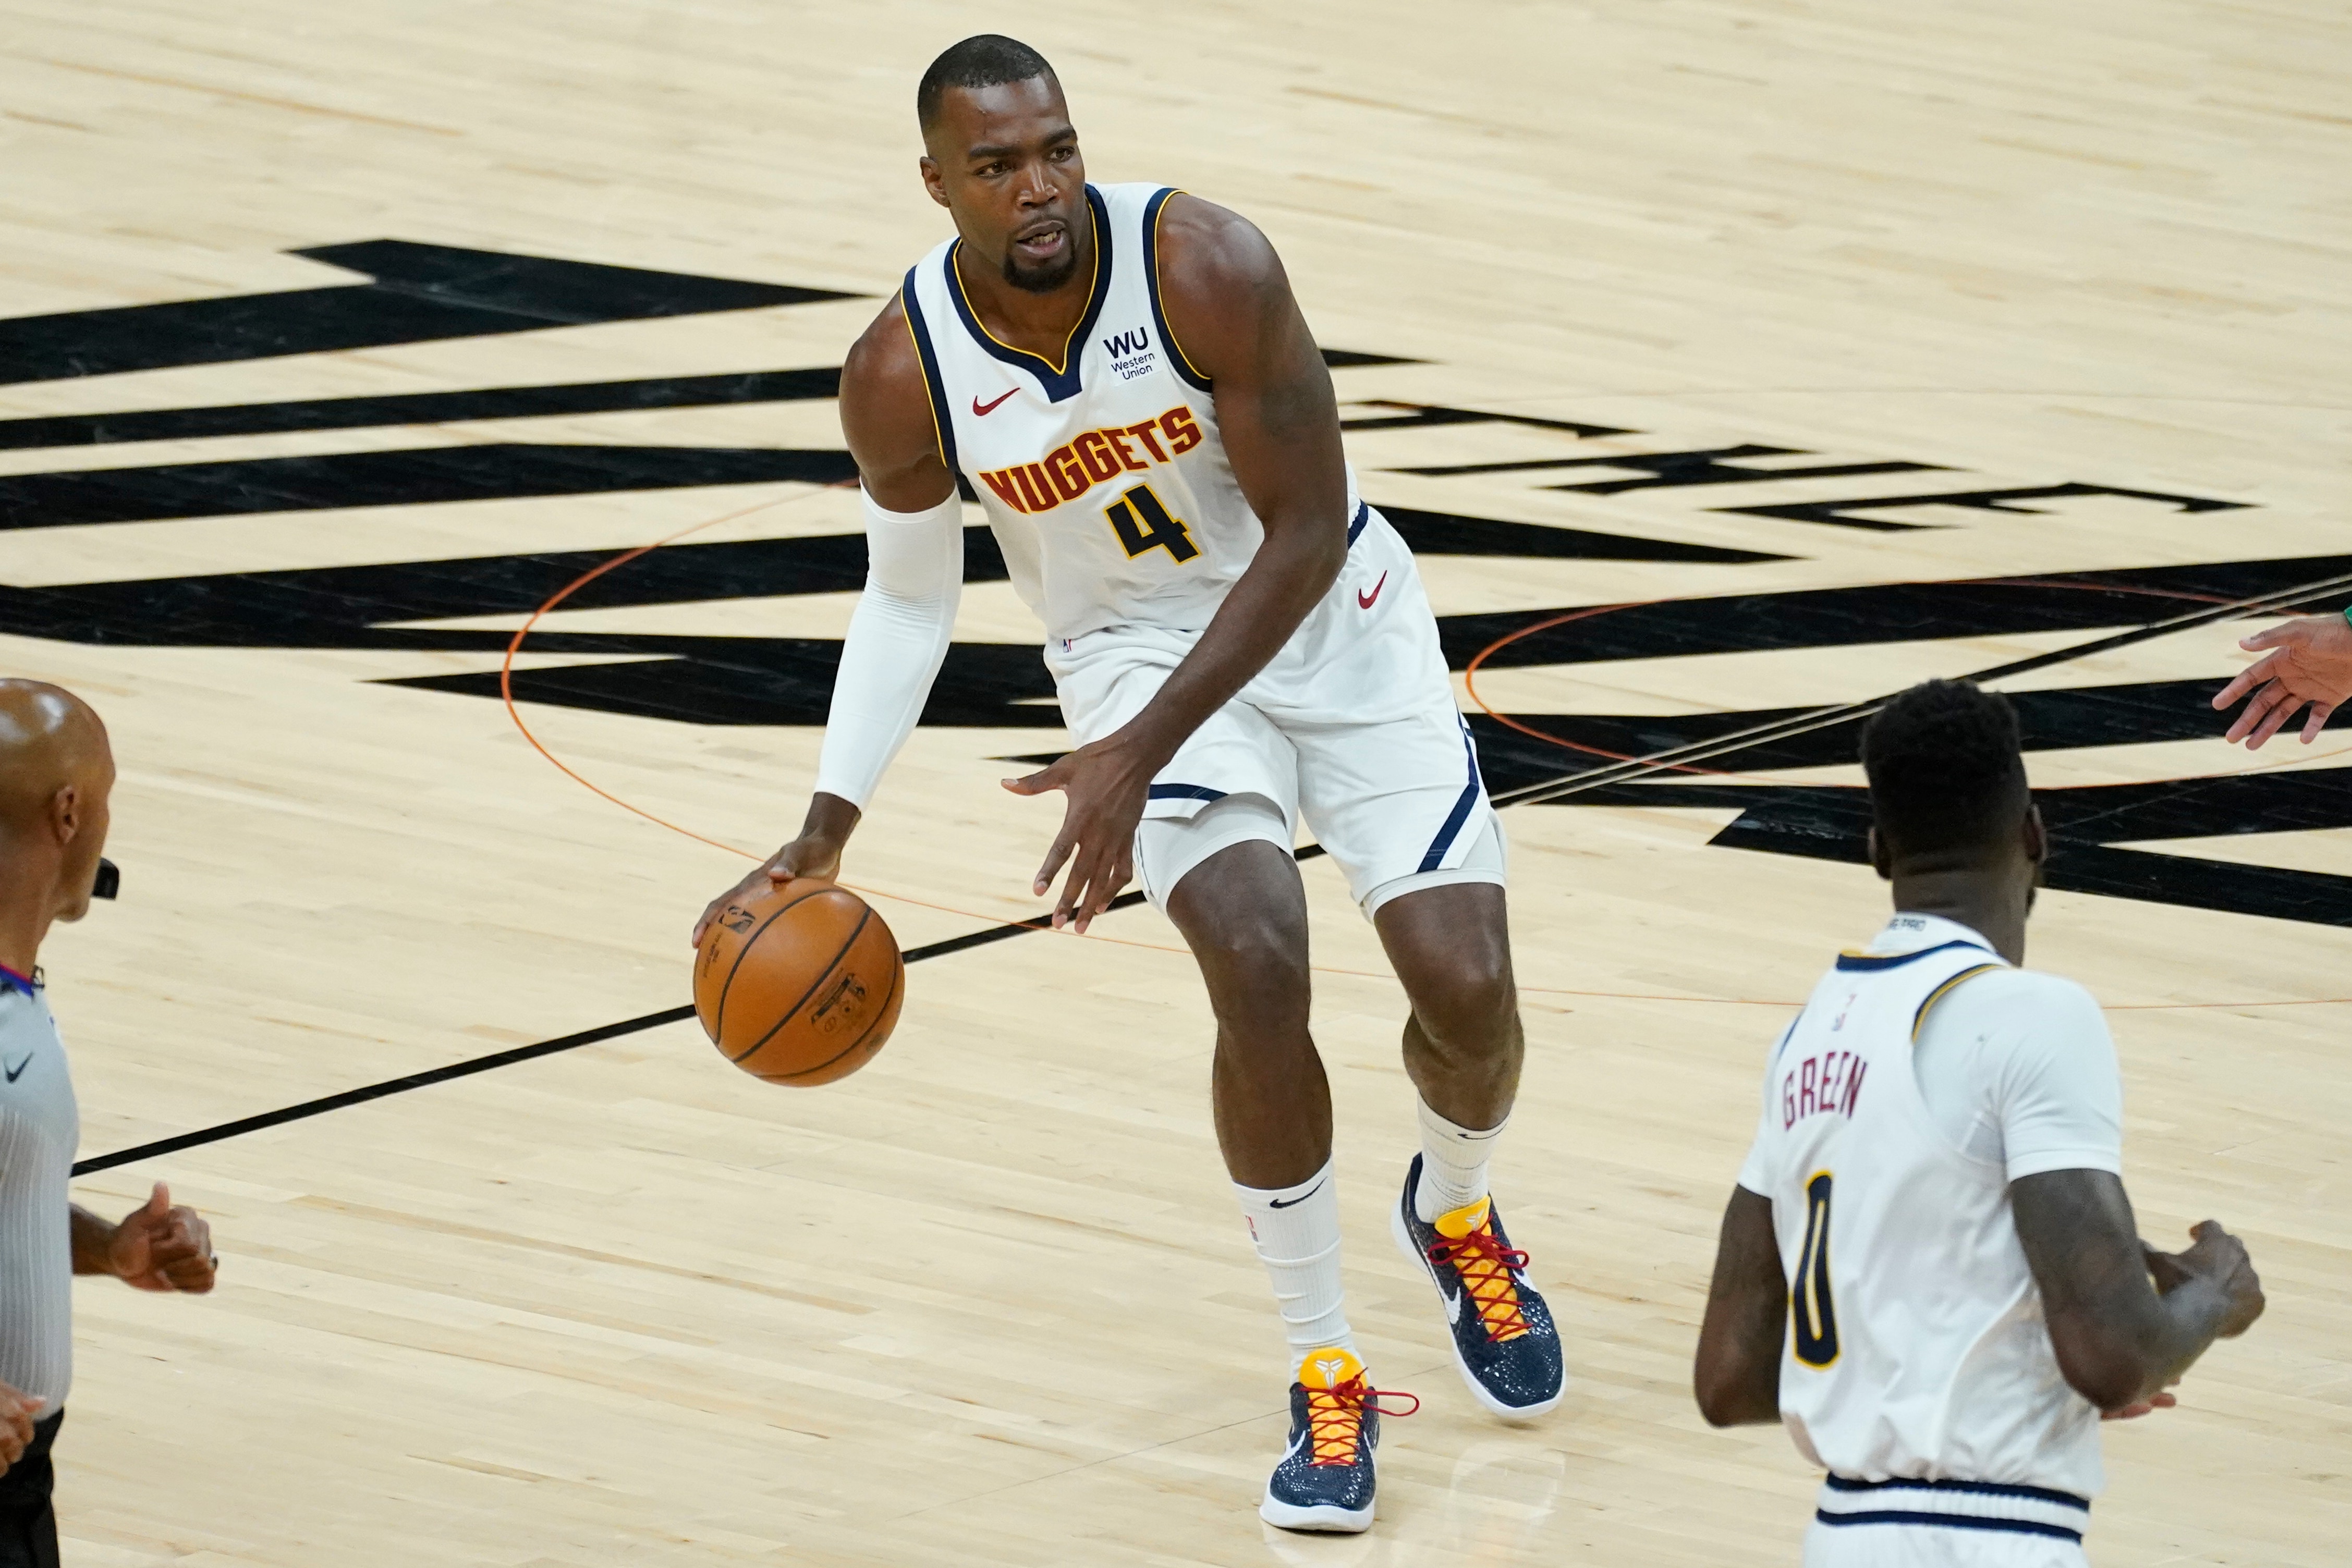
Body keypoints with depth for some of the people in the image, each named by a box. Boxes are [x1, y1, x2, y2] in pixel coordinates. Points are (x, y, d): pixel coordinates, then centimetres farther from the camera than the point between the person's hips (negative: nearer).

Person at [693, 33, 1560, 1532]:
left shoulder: (1205, 266, -27)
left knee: (1468, 985, -9)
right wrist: (830, 826, -9)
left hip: (1332, 617, 0)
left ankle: (1456, 1213, 30)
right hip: (1140, 645, 0)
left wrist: (1137, 755, -30)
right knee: (1257, 965, -24)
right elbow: (910, 596, 1)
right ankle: (1327, 1378, -6)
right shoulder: (903, 376, -18)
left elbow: (1307, 533, -24)